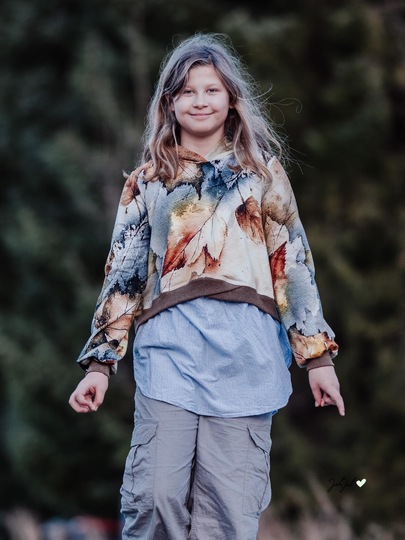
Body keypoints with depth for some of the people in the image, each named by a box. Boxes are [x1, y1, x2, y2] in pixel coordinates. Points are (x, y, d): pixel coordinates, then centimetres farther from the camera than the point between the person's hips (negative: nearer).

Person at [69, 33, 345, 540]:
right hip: (169, 349, 0)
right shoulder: (148, 180, 15)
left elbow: (295, 263, 9)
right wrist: (99, 362, 7)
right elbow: (123, 274, 14)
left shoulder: (262, 171, 14)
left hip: (245, 351, 0)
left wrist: (318, 356, 3)